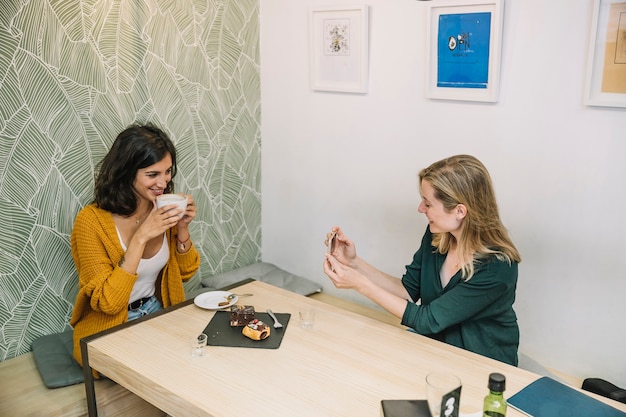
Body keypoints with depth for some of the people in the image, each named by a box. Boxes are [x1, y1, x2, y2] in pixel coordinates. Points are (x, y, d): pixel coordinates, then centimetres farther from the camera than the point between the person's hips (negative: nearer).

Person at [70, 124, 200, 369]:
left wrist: (182, 228, -13)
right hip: (109, 331, -5)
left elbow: (185, 273, 6)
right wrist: (141, 237, -30)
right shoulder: (91, 221, -20)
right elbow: (108, 302, -23)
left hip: (157, 314, 5)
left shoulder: (164, 208, -4)